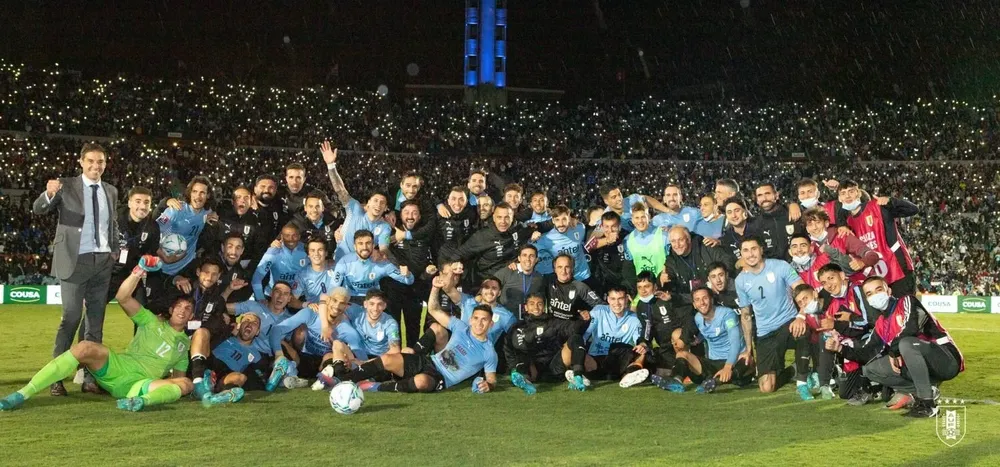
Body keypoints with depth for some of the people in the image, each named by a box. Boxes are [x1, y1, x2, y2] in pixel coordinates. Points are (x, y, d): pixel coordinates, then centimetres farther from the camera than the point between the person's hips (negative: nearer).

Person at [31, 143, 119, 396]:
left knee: (96, 320, 8)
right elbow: (37, 209, -10)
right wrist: (49, 194, -31)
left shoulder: (111, 191, 11)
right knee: (71, 318, -9)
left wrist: (115, 251, 7)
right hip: (75, 260, -5)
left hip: (103, 261, 5)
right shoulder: (66, 186, -2)